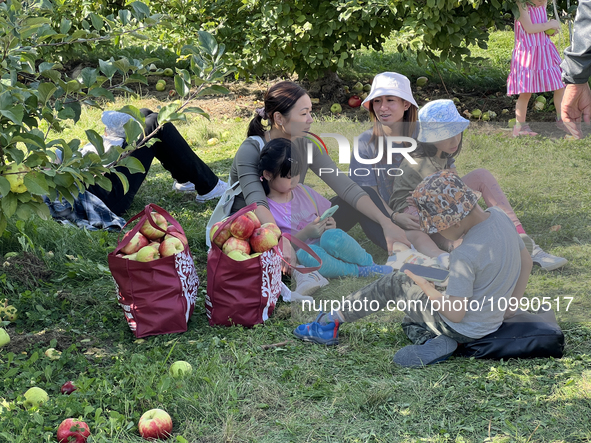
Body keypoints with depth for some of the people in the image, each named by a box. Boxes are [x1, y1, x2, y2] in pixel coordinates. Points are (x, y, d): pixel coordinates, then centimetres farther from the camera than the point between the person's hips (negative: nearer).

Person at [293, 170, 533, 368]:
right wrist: (509, 306, 14)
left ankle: (332, 319, 14)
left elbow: (455, 313, -27)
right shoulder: (499, 217, -7)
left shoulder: (465, 256, -32)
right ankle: (440, 342, 4)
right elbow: (526, 261, 8)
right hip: (491, 322, 8)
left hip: (462, 330, -8)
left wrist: (427, 288, -10)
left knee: (392, 285, 4)